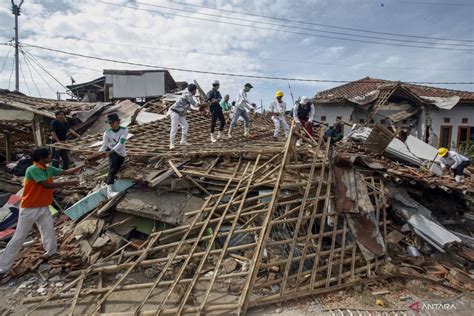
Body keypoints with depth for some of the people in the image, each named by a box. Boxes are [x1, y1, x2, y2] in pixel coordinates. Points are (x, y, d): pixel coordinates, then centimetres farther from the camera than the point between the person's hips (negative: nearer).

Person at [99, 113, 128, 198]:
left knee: (115, 170, 14)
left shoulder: (124, 130, -18)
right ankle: (110, 190, -38)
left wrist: (110, 152, -36)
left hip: (121, 153, 1)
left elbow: (120, 143, -27)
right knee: (112, 168, -24)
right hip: (111, 152, -1)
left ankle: (106, 182, 43)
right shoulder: (107, 133, -12)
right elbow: (104, 146, -12)